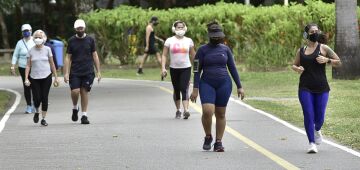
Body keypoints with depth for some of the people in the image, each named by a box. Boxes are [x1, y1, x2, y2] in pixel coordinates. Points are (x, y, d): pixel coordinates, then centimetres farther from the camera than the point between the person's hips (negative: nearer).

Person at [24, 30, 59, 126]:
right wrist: (26, 78, -5)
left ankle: (43, 118, 9)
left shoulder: (47, 49, 2)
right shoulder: (31, 51, 3)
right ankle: (36, 112, 25)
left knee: (44, 98, -1)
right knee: (37, 98, -6)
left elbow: (52, 64, 7)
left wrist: (56, 77, 6)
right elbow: (28, 66, 4)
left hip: (46, 77, 0)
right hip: (34, 78, 0)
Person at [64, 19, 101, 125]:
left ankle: (84, 115, 9)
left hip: (88, 72, 1)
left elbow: (95, 56, 8)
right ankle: (75, 108, 14)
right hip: (75, 72, -1)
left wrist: (98, 72, 4)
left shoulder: (90, 40, 5)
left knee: (84, 92, 1)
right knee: (75, 91, -14)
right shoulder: (71, 41, 4)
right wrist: (66, 73, -3)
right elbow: (68, 58, 4)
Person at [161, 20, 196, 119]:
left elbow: (193, 55, 12)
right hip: (174, 68, 1)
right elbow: (164, 55, 1)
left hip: (186, 68, -1)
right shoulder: (169, 41, 2)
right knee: (176, 90, 10)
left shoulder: (189, 41, 5)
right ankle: (178, 110, 23)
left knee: (184, 89, -15)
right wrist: (163, 68, -11)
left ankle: (186, 110, -24)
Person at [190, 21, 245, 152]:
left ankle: (218, 142, 12)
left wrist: (239, 87, 5)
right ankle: (208, 137, 5)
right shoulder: (202, 50, 0)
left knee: (220, 114, 4)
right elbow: (197, 70, -1)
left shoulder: (225, 49, 7)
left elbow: (232, 68, 9)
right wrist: (195, 89, -9)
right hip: (207, 84, -2)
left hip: (224, 84, 2)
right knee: (207, 111, -18)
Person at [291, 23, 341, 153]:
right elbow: (294, 65, 23)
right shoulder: (301, 51, 9)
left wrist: (327, 60, -12)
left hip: (321, 88, -1)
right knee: (308, 115, -8)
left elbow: (338, 63, 6)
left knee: (319, 117, 3)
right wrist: (297, 68, -1)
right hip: (305, 88, 1)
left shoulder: (323, 48, 3)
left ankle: (317, 130, 38)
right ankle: (312, 143, -2)